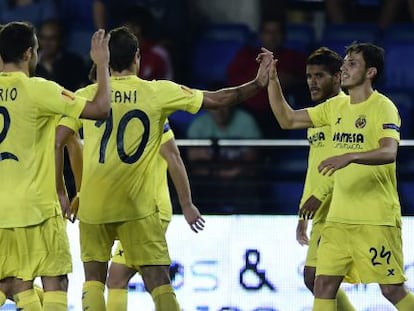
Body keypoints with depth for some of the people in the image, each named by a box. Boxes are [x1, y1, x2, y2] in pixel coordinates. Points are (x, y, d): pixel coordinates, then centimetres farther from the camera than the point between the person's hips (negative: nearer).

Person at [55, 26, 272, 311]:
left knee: (94, 277, 14)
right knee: (158, 280, -1)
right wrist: (257, 84, 13)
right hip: (137, 204, -1)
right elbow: (217, 100, 3)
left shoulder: (86, 95, 3)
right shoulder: (158, 92, 1)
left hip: (93, 202, 2)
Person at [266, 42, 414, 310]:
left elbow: (389, 152, -25)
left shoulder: (383, 107, -10)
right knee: (323, 285, -1)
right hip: (339, 217, 7)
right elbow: (287, 119, 18)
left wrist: (350, 157, -40)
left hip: (377, 218, -7)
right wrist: (272, 79, 8)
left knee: (392, 289, -5)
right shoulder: (336, 106, 12)